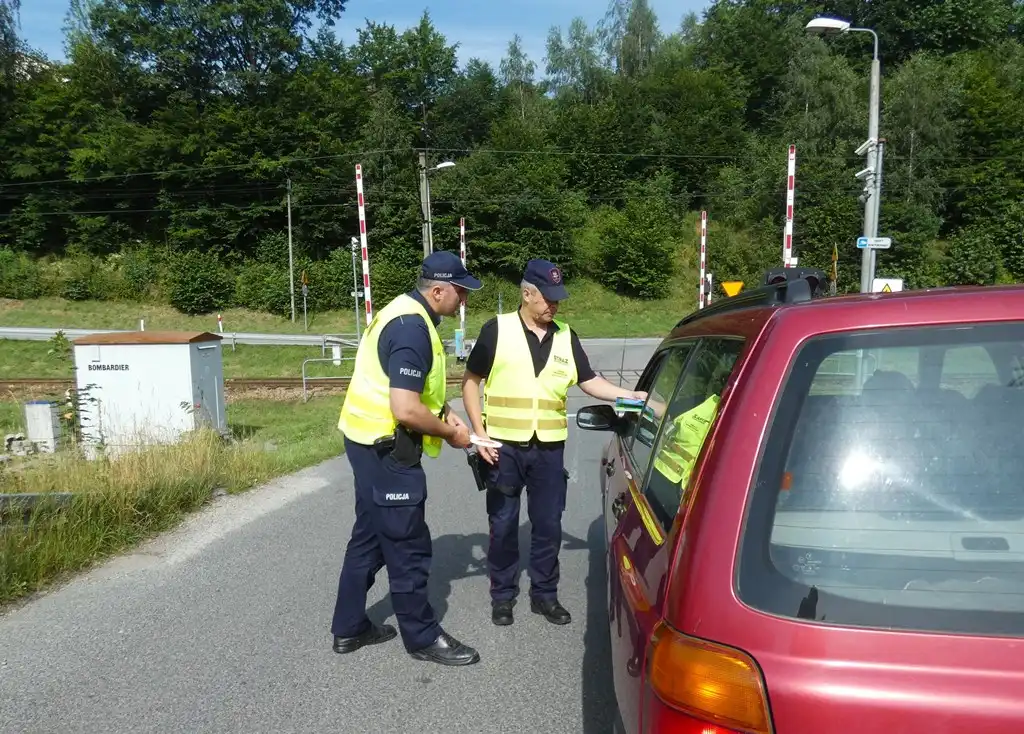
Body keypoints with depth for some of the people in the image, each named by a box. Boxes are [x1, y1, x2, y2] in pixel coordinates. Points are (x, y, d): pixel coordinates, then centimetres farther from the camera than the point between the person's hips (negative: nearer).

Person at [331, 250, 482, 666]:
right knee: (408, 548, 3)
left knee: (370, 539, 19)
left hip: (371, 444, 10)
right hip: (386, 449, -10)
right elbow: (406, 410, -29)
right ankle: (423, 637, 18)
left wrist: (443, 413, 7)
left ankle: (349, 628, 31)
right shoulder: (412, 328, -23)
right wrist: (449, 432, -13)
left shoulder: (405, 313, 10)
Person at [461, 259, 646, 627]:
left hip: (549, 448, 3)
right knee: (503, 525, 8)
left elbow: (589, 381, 9)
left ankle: (544, 594, 26)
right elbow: (471, 381, 1)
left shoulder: (566, 337, 7)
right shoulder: (497, 330, -3)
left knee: (548, 525, 10)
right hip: (504, 446, -3)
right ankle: (503, 595, 24)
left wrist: (629, 396, -5)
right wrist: (479, 432, -6)